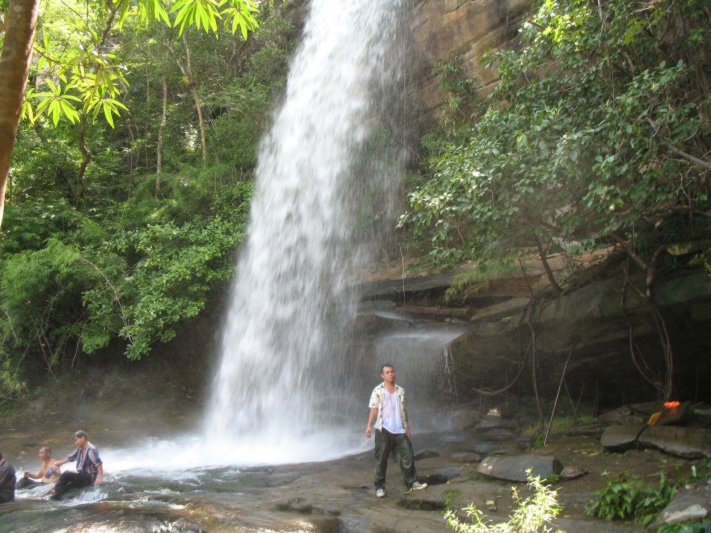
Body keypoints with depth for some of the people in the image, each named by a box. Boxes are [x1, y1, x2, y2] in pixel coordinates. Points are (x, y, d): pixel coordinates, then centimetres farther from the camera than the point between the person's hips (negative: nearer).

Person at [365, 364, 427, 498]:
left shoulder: (400, 391, 11)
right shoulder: (378, 391, -2)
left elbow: (404, 410, 16)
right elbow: (374, 409, -6)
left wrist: (407, 426, 15)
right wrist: (369, 425, -15)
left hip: (399, 430, 4)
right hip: (383, 430, -4)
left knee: (407, 456, 4)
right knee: (381, 459, 2)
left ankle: (412, 483, 16)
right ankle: (379, 487, 11)